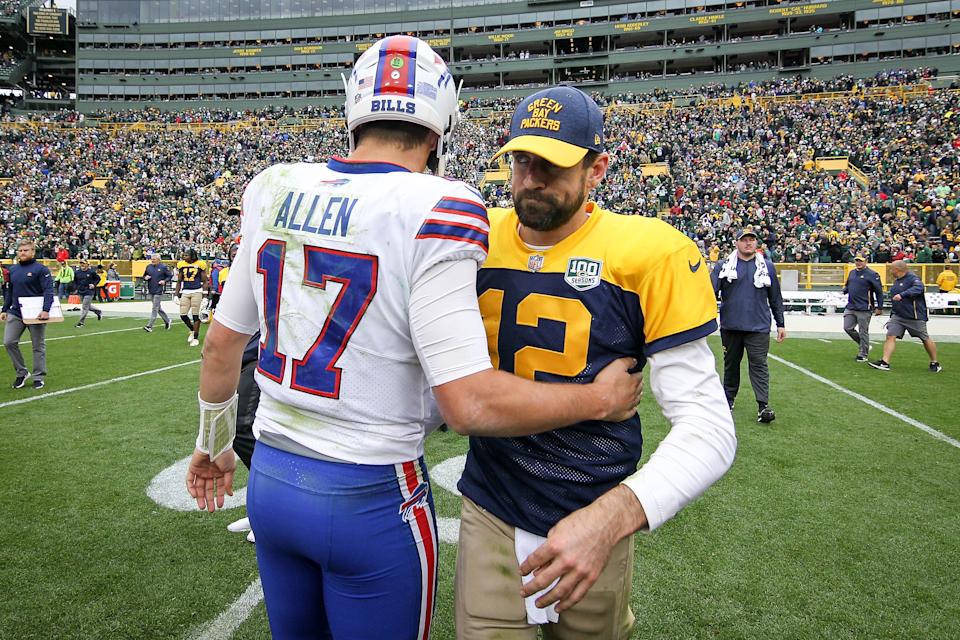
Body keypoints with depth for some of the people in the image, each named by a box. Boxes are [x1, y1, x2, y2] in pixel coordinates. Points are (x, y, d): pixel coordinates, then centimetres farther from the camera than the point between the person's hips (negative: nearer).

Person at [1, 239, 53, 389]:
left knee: (38, 346, 4)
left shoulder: (41, 269, -8)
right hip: (15, 313, 5)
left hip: (36, 314, -5)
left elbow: (48, 291, -15)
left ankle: (39, 377, 14)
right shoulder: (13, 269, 10)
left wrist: (46, 310, -26)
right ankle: (21, 372, 13)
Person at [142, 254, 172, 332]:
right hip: (151, 290, 7)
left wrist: (164, 281, -15)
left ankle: (149, 326, -6)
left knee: (155, 308, -7)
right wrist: (145, 277, -3)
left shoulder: (163, 267, -7)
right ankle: (167, 321, 32)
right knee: (158, 308, 15)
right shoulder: (148, 267, 8)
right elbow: (144, 275, 20)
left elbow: (170, 276, 0)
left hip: (159, 291, -7)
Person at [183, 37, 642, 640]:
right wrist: (601, 398, -9)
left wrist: (214, 442, 25)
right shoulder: (434, 211, -20)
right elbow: (470, 403, -24)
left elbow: (223, 339, 9)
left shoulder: (274, 190, -1)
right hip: (370, 499, -5)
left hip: (270, 478, 6)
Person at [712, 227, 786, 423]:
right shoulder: (723, 266, 6)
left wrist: (780, 324, 10)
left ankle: (763, 406, -6)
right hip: (730, 326, 1)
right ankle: (729, 397, 27)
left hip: (758, 326, -1)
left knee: (759, 364, -5)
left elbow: (775, 298, 12)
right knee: (731, 363, 12)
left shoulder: (767, 267, 9)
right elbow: (711, 291, -3)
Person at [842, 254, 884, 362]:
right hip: (850, 307, 7)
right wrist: (845, 290, 1)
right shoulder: (852, 272, 13)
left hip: (864, 309, -7)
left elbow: (879, 291, -7)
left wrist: (879, 307, -9)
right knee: (848, 328, 8)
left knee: (863, 332, 1)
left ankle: (863, 355, 12)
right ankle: (864, 346, 27)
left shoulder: (872, 274, -8)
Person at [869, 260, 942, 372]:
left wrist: (902, 295, -42)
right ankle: (884, 363, -14)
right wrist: (893, 312, 24)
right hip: (898, 316, 7)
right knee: (890, 336, -9)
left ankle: (935, 363, 24)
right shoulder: (896, 281, 13)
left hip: (915, 316, -7)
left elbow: (918, 288, -33)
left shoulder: (913, 278, -13)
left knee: (925, 339, 8)